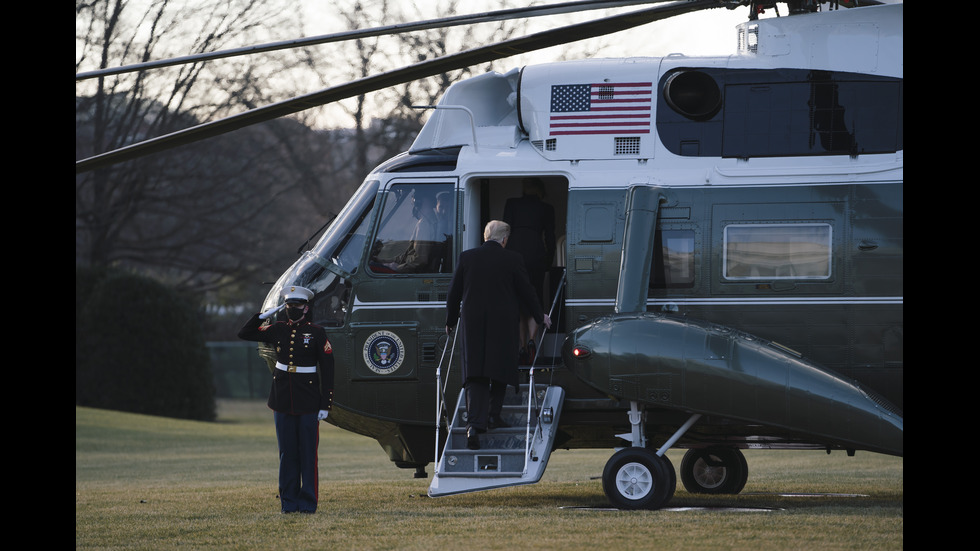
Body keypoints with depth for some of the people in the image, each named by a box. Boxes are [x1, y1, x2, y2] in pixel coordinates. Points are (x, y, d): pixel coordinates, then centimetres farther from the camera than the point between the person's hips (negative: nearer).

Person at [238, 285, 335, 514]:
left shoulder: (316, 332, -2)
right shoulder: (278, 330, 7)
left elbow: (327, 370, -3)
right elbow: (245, 334, 15)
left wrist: (325, 405, -8)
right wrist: (264, 315, 1)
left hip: (308, 404, -3)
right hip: (283, 401, 3)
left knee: (308, 453, -1)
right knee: (287, 453, 6)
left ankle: (308, 502, 4)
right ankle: (289, 501, 11)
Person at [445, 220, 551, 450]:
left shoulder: (466, 257, 3)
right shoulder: (512, 259, -3)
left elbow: (454, 293, 8)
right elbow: (526, 291, 5)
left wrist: (451, 320, 22)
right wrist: (540, 316, 21)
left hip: (472, 323, 2)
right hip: (503, 325, -2)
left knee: (475, 374, -1)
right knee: (500, 369, 16)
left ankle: (475, 423, -15)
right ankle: (494, 413, 16)